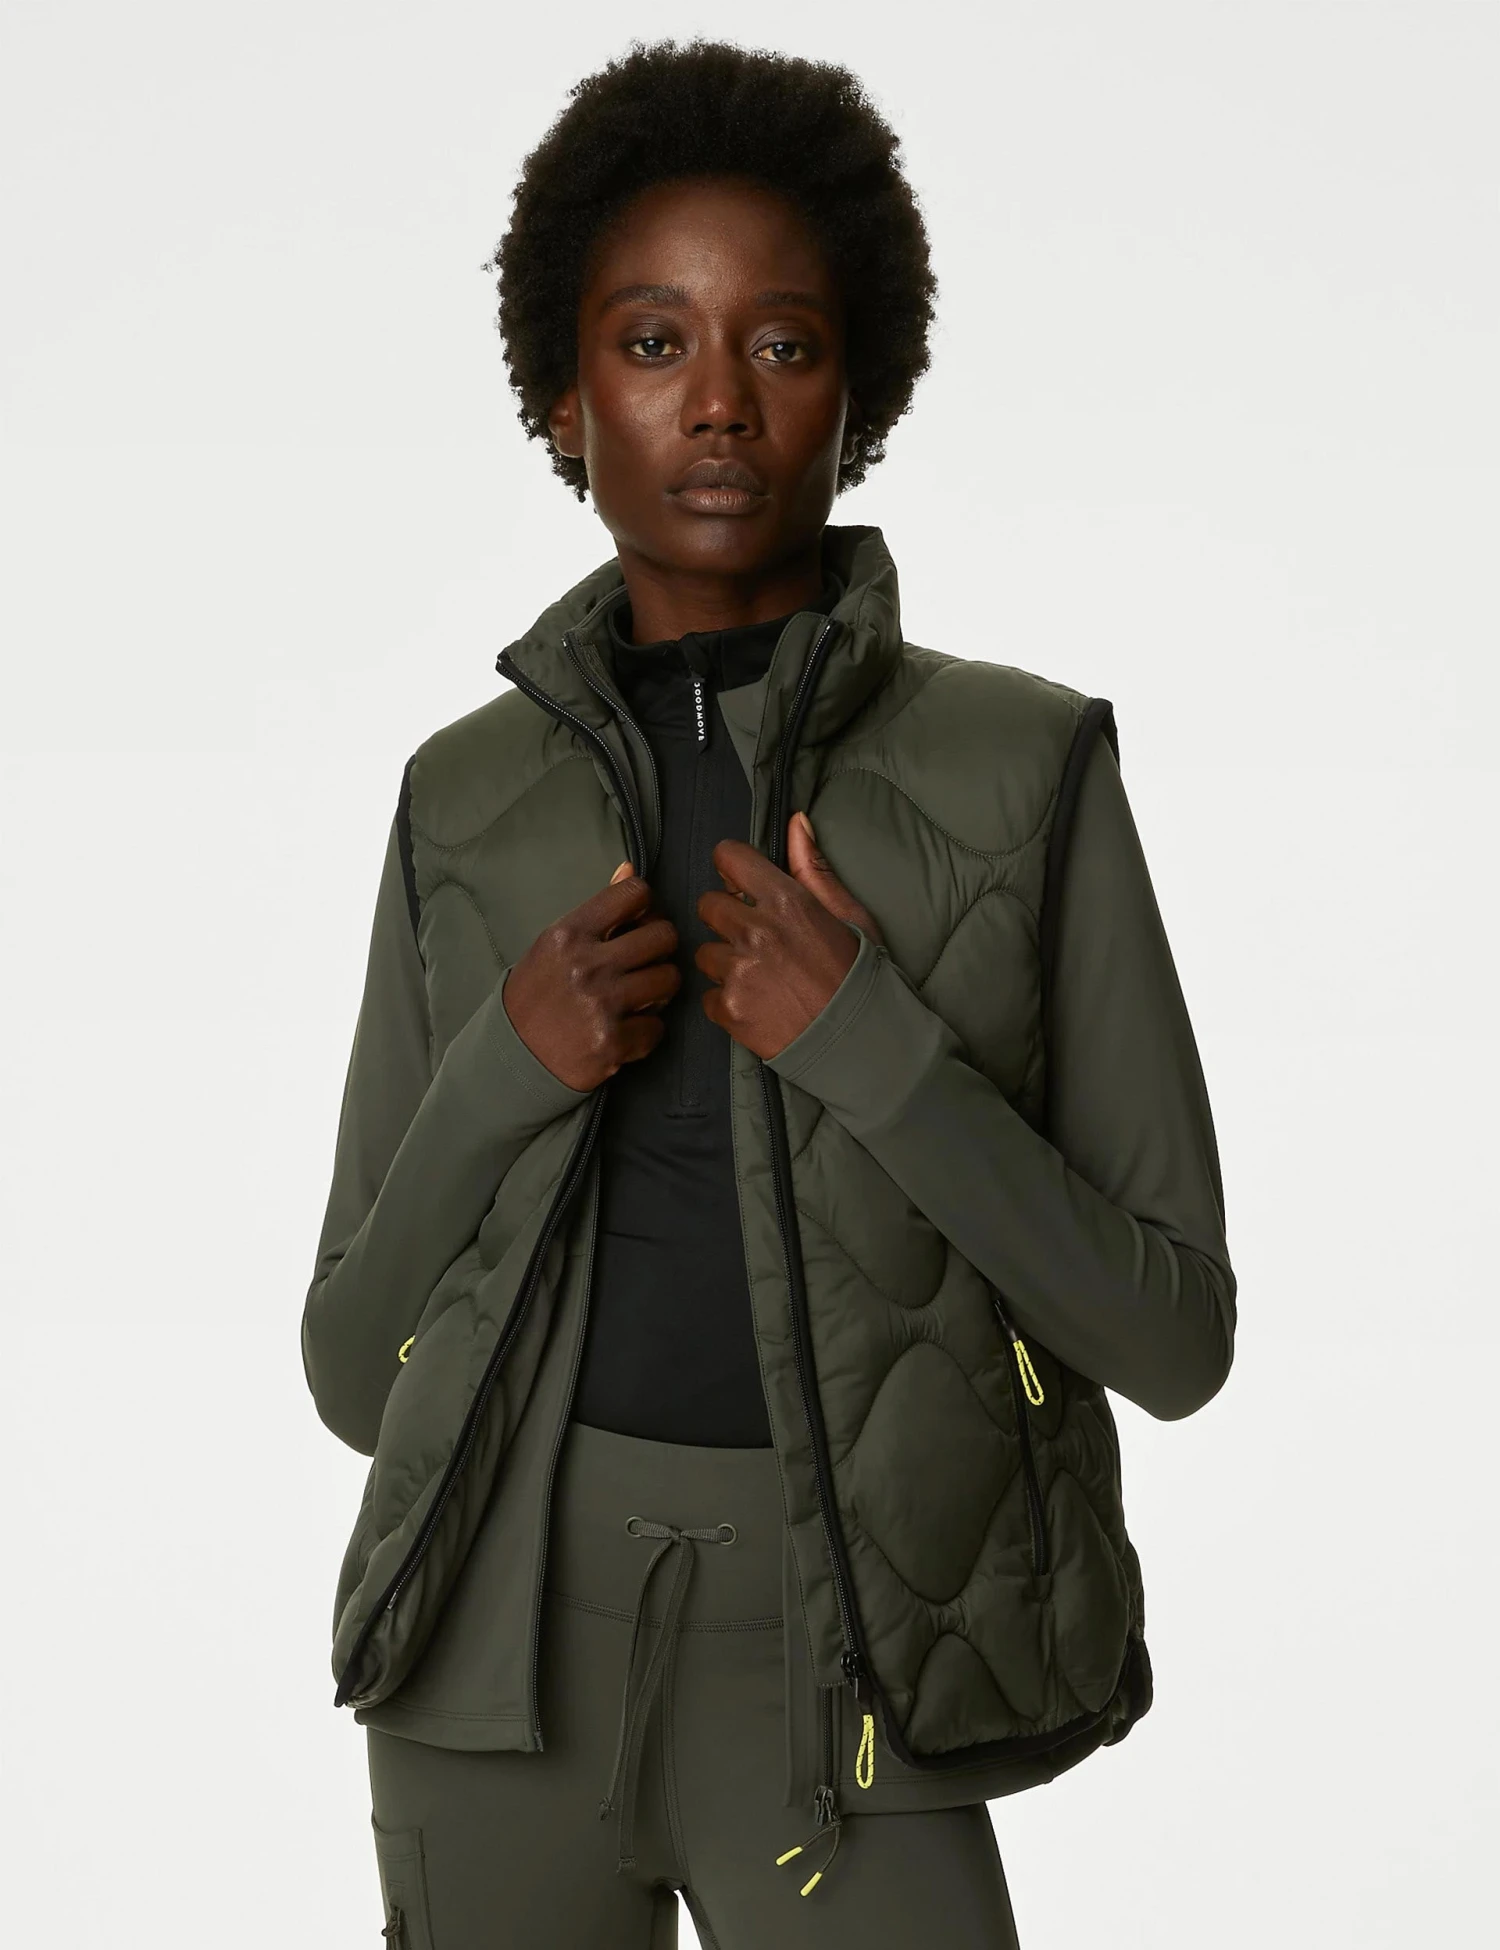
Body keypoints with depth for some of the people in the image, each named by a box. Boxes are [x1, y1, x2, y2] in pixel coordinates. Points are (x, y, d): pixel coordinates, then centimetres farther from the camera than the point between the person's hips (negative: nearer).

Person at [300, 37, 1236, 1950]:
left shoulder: (1027, 766, -4)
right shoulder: (467, 796, 4)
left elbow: (1172, 1332, -5)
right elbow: (354, 1365, 5)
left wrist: (870, 1048, -17)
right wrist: (506, 1071, -13)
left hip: (836, 1660, -2)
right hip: (506, 1634, 3)